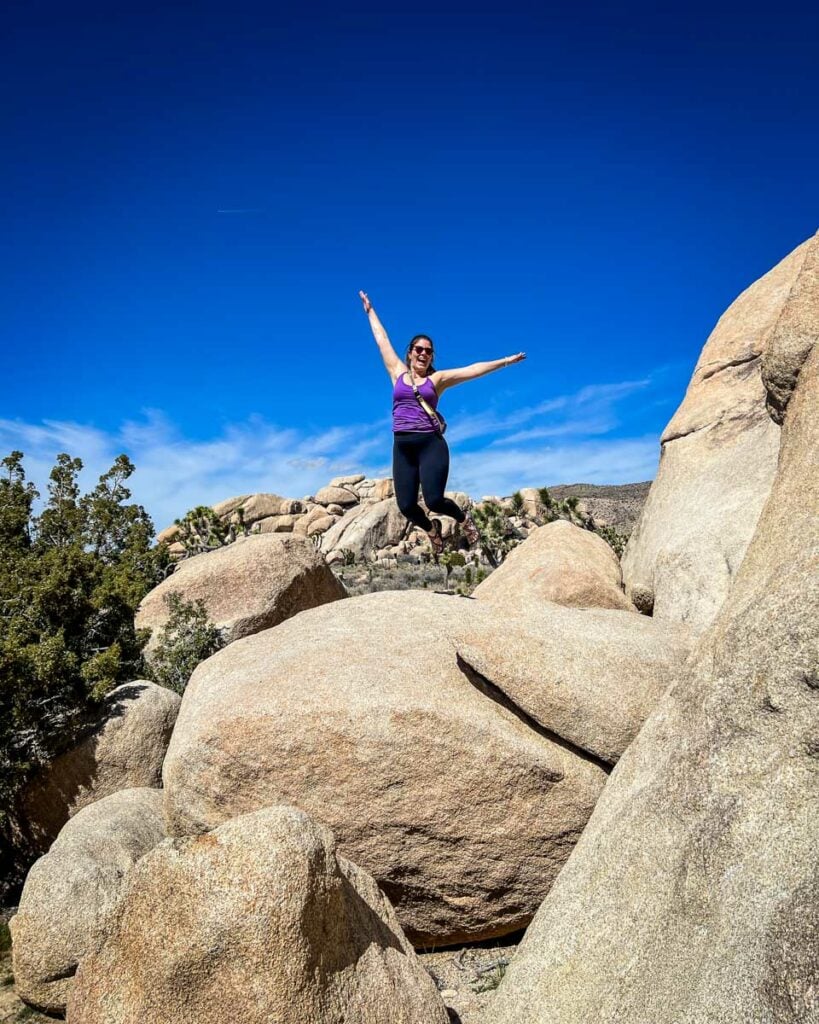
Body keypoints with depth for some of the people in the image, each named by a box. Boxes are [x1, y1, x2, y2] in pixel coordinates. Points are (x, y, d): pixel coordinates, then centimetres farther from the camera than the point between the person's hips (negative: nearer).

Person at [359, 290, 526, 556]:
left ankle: (463, 518, 18)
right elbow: (382, 340, 23)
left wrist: (505, 361, 0)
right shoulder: (398, 373, 13)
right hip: (402, 447, 2)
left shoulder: (437, 378, 9)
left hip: (431, 444, -2)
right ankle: (431, 529, 28)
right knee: (406, 506, -6)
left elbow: (472, 369, 4)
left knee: (434, 500, -17)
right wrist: (370, 311, 32)